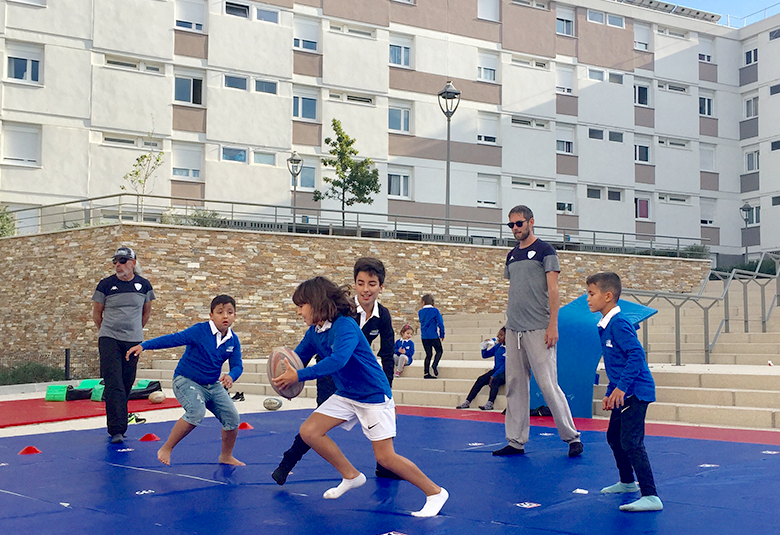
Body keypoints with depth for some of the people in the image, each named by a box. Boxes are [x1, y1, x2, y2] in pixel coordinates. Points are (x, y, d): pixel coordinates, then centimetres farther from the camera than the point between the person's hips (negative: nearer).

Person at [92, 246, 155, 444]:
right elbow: (96, 313, 9)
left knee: (127, 385, 8)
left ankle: (118, 425, 22)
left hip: (133, 341, 2)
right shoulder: (105, 285, -3)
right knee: (114, 384, -10)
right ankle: (117, 430, -12)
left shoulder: (144, 285, 3)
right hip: (109, 339, -2)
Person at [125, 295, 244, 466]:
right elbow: (174, 339, -23)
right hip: (186, 381, -6)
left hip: (213, 385, 6)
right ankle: (166, 449, -16)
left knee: (232, 418, 1)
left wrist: (231, 376, -27)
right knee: (197, 411, -31)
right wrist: (143, 345, -30)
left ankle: (226, 456, 26)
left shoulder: (233, 340, -3)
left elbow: (237, 365, -2)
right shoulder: (200, 331, -19)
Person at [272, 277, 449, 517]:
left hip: (374, 395, -8)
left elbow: (338, 360, -42)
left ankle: (435, 492, 6)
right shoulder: (313, 333, -1)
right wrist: (286, 377, -20)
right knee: (309, 431, -4)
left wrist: (299, 376, -43)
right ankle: (351, 475, 12)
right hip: (345, 395, 8)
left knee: (385, 456, -11)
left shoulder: (345, 326, -26)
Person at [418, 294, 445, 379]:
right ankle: (434, 365, -11)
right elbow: (440, 323, -9)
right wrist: (442, 334, 0)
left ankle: (426, 373, 6)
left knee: (428, 354, 10)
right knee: (439, 351, 12)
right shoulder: (435, 311, -7)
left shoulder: (420, 312, 3)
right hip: (434, 336, -4)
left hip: (424, 336, 4)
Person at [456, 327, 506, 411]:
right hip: (496, 370, 7)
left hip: (504, 372, -7)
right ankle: (467, 402, -16)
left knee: (495, 380, -35)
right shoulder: (497, 346, 10)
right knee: (480, 379, -12)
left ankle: (490, 403, -43)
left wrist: (493, 376, -20)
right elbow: (485, 355, 21)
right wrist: (484, 346, 0)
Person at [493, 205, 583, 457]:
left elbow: (553, 290, -7)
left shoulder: (544, 250, -2)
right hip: (514, 330, 7)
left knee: (547, 384, -8)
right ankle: (516, 441, 12)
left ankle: (572, 437, 3)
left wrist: (553, 326, -14)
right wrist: (509, 324, 14)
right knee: (515, 386, 7)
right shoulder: (512, 256, 17)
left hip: (538, 330, -7)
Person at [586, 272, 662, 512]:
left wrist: (621, 387, -28)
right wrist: (609, 393, 21)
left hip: (636, 392, -11)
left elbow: (636, 354, -26)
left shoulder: (619, 323, -18)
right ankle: (627, 482, 40)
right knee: (614, 437, 22)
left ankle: (650, 496, -16)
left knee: (631, 442, -16)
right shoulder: (605, 325, 13)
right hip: (623, 393, 11)